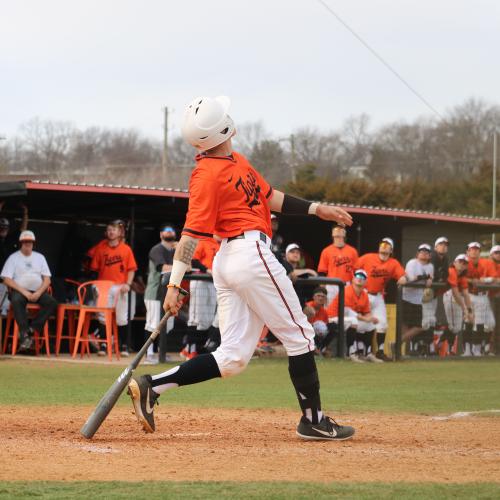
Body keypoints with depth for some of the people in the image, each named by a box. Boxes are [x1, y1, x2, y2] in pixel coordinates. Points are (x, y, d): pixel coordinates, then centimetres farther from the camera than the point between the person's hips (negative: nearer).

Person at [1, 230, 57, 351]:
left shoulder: (40, 257, 16)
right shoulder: (13, 257, 7)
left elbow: (47, 280, 10)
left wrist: (38, 293, -10)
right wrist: (24, 292, -14)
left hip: (38, 292, 3)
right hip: (19, 290, -3)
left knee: (52, 302, -27)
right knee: (16, 301, -38)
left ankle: (31, 329, -29)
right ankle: (24, 334, -39)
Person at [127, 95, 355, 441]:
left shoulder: (237, 160, 16)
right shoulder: (207, 175, -13)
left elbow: (269, 197, 23)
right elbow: (192, 232, -17)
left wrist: (316, 209, 19)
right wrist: (174, 284, -19)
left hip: (229, 261, 10)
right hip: (252, 253, -10)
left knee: (233, 358, 6)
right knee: (300, 335, 3)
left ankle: (152, 387, -1)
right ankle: (313, 420, 10)